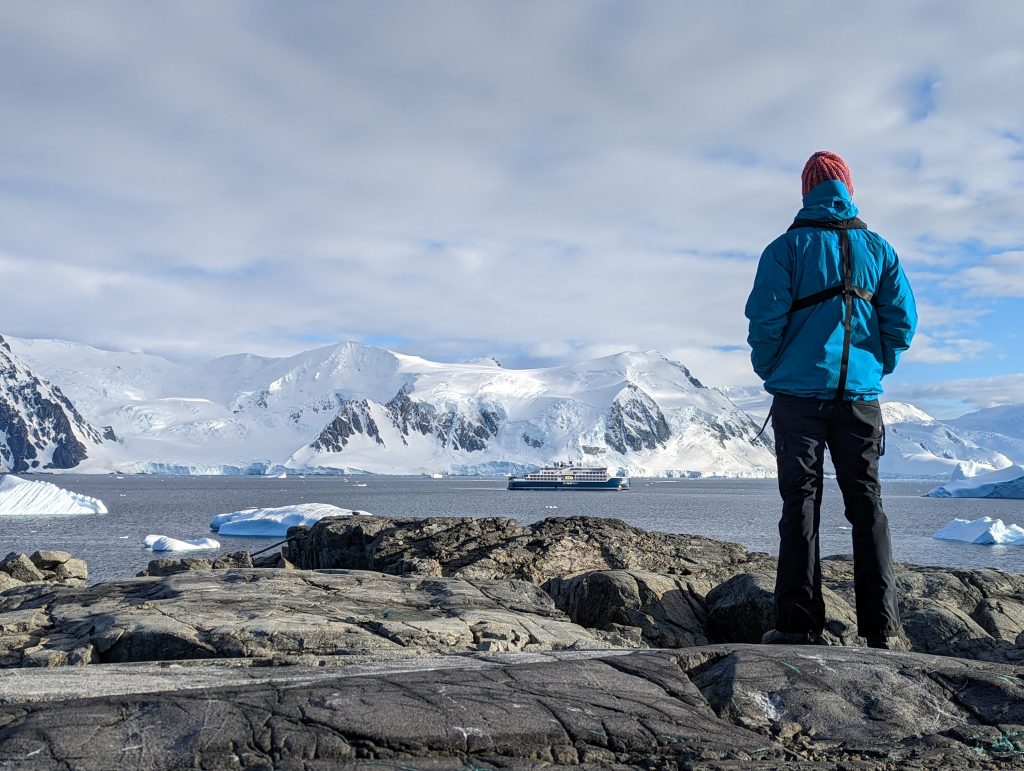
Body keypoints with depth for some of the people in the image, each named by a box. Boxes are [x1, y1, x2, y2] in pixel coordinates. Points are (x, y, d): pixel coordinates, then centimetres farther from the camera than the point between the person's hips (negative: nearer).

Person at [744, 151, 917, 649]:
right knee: (867, 504, 7)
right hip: (861, 397, 2)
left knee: (801, 505, 1)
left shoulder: (788, 247, -1)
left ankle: (800, 624, -3)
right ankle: (882, 628, 5)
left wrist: (770, 373, 6)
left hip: (799, 394, -2)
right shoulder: (879, 249, 8)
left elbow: (765, 319, -9)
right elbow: (902, 321, 4)